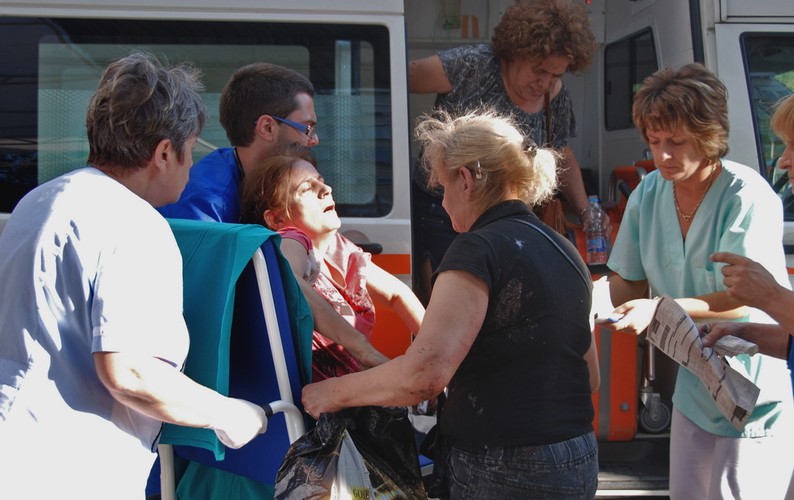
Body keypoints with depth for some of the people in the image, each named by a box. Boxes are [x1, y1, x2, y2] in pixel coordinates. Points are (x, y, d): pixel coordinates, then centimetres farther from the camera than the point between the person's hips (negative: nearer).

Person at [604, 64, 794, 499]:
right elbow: (627, 280, 7)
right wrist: (617, 302, -17)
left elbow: (745, 300, -22)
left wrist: (660, 309, -33)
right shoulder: (648, 193, 0)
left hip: (754, 395, -6)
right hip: (693, 387, 6)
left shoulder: (748, 197, -19)